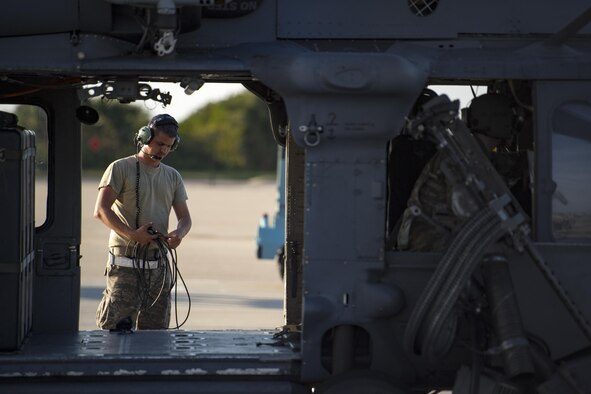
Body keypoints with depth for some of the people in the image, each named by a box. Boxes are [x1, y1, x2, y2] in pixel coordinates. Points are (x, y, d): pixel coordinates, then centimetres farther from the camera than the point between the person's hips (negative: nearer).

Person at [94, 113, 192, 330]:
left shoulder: (173, 176, 17)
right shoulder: (121, 168, 0)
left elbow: (185, 217, 16)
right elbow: (101, 210, -9)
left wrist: (179, 233, -9)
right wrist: (132, 234, -21)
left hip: (159, 265, 5)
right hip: (125, 264, -5)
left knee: (155, 329, 3)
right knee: (117, 324, -17)